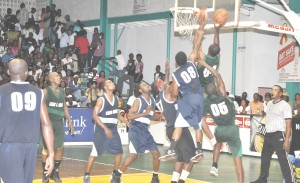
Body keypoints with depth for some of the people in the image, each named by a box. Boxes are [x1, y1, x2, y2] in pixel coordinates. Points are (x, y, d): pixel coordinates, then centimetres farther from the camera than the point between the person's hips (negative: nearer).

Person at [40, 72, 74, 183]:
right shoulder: (46, 91, -7)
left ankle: (55, 172, 16)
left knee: (59, 148, 5)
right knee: (46, 148, -1)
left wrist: (69, 121, 16)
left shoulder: (62, 92, 11)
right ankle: (45, 173, 10)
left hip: (59, 122, 5)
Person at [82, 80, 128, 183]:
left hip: (113, 129, 6)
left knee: (119, 152, 4)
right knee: (95, 153, -6)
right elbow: (94, 115, -18)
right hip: (102, 129, -6)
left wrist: (127, 122, 10)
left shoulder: (116, 98, 8)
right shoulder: (101, 99, -13)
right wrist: (105, 128, -24)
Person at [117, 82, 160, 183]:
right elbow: (129, 116, -19)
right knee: (133, 155, -14)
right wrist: (144, 113, -24)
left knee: (156, 154, 2)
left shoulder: (152, 100, 10)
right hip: (136, 130, -7)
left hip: (145, 130, 7)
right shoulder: (138, 101, -12)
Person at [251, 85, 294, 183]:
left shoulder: (285, 105, -8)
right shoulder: (269, 103, 13)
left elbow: (288, 124, -12)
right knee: (265, 157, 16)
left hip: (278, 135, -8)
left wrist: (287, 140, -19)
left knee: (283, 160, -8)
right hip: (268, 134, 8)